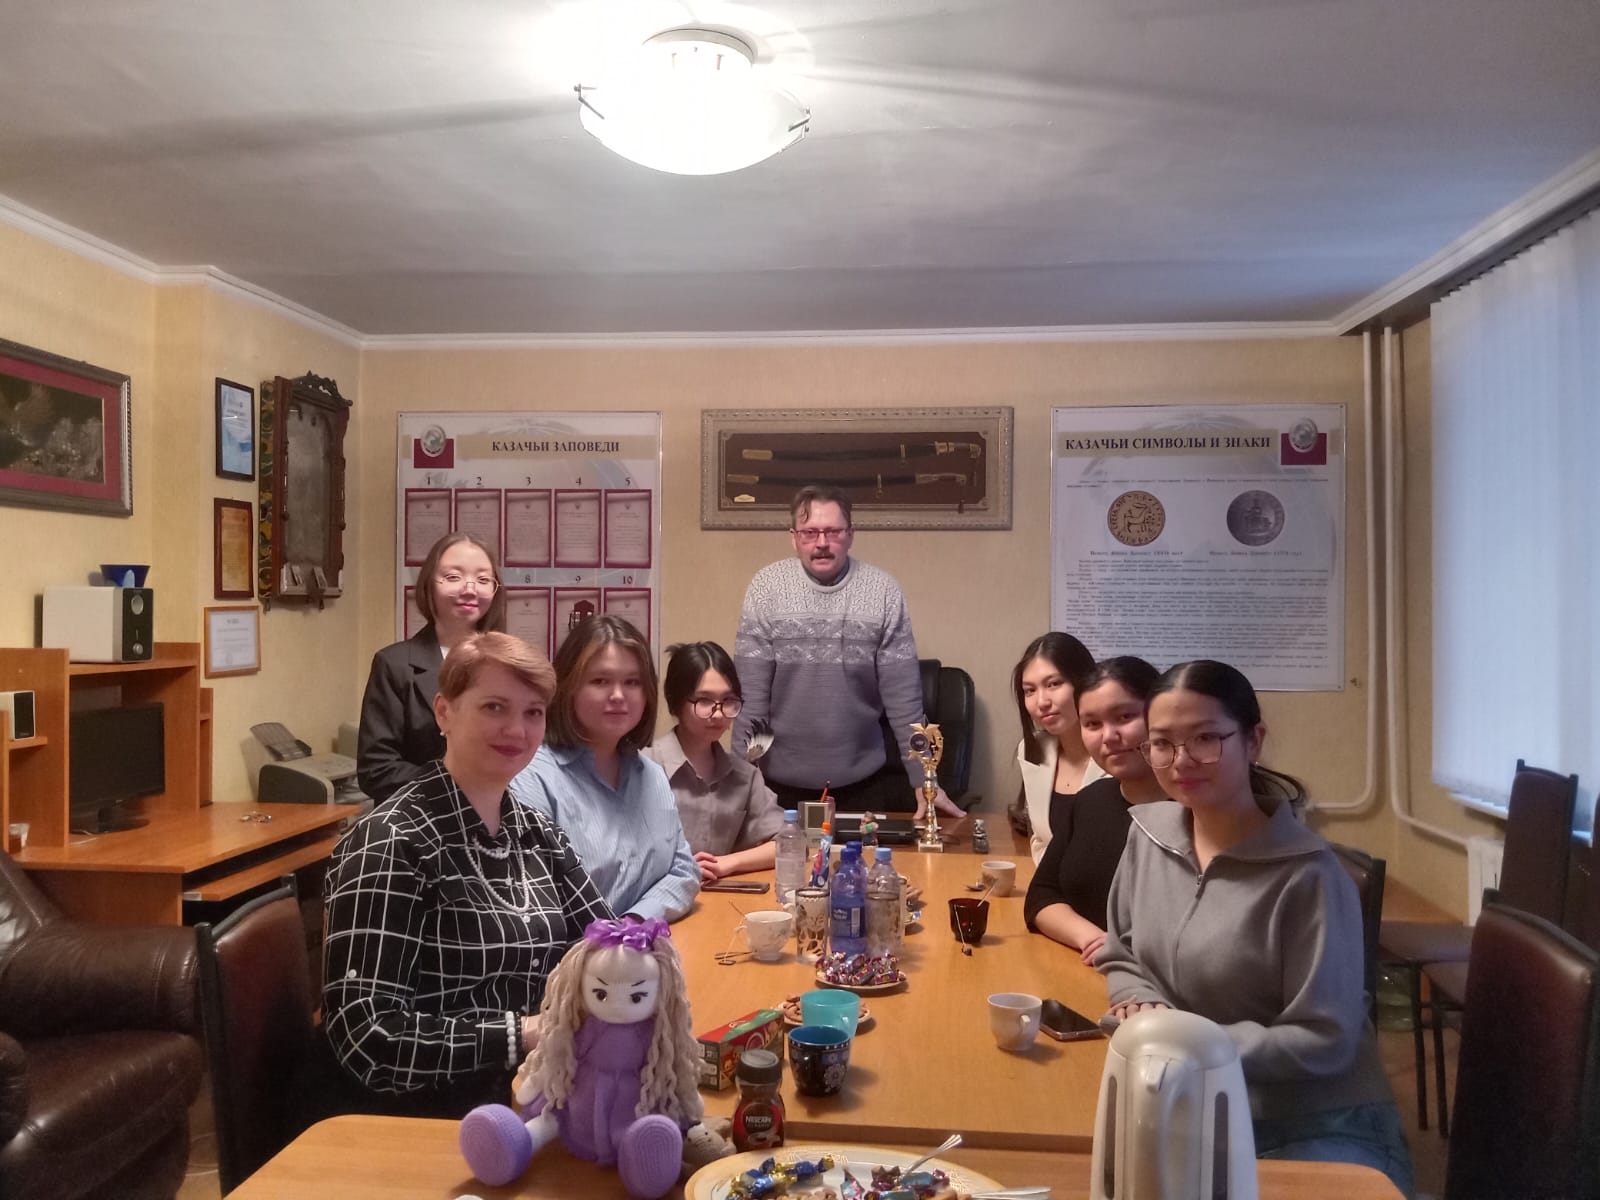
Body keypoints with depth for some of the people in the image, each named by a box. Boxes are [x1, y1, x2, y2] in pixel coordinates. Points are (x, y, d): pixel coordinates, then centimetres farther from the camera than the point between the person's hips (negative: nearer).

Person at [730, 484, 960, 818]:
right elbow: (751, 692, -7)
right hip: (781, 781, 0)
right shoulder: (767, 587, -7)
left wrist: (923, 778, -6)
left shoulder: (883, 591, -5)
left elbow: (902, 694, -4)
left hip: (865, 781, 0)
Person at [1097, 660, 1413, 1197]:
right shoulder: (1149, 833, -2)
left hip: (1318, 1130, -4)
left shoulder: (1306, 875, -20)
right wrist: (1144, 1005, -10)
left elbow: (1324, 1042, -17)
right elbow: (1121, 958, 11)